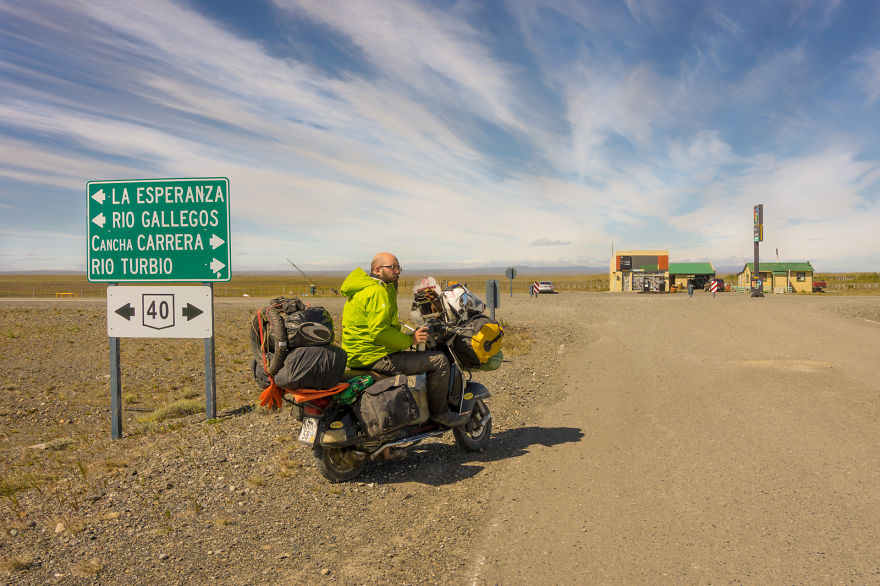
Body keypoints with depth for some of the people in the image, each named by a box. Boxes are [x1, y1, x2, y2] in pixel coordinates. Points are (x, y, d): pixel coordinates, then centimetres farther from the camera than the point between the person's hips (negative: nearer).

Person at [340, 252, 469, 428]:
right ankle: (440, 413, 2)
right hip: (375, 358, -11)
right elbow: (379, 332, -26)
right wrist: (410, 339, -14)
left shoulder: (364, 289, 19)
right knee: (438, 360, -10)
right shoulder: (378, 291, -16)